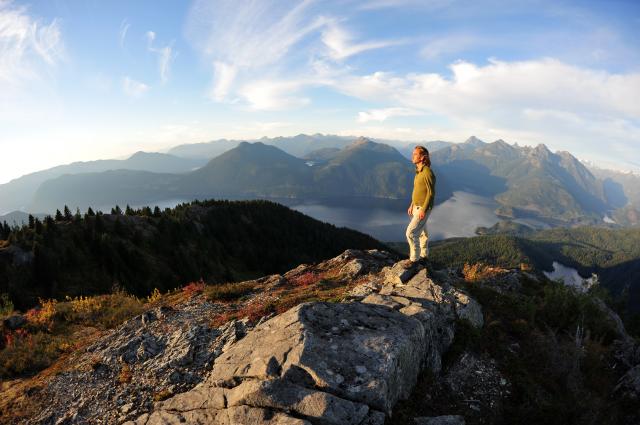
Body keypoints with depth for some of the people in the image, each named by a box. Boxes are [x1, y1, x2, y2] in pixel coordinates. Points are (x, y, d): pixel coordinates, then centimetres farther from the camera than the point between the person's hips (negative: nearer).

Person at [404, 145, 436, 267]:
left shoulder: (428, 172, -23)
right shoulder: (419, 171, 7)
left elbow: (431, 193, -23)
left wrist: (423, 210, -23)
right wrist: (412, 205, 17)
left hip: (423, 209, -9)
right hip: (417, 207, 9)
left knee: (411, 233, -9)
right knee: (421, 232, 17)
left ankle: (414, 258, 5)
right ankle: (423, 256, 29)